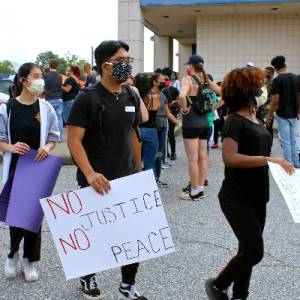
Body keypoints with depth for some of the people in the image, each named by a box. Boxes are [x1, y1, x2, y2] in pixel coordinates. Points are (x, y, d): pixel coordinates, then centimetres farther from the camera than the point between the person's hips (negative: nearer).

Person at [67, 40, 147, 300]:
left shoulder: (131, 97, 6)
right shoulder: (87, 98, -12)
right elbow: (74, 140, -17)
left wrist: (137, 169, 14)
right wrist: (89, 173, -30)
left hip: (128, 179, 5)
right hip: (96, 182, -5)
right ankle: (88, 278, 38)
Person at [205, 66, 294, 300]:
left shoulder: (256, 119, 12)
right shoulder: (235, 121, -15)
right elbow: (229, 158, -28)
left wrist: (279, 163, 5)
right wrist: (269, 159, -28)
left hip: (257, 197, 9)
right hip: (237, 199, -8)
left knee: (248, 250, 14)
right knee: (254, 251, -6)